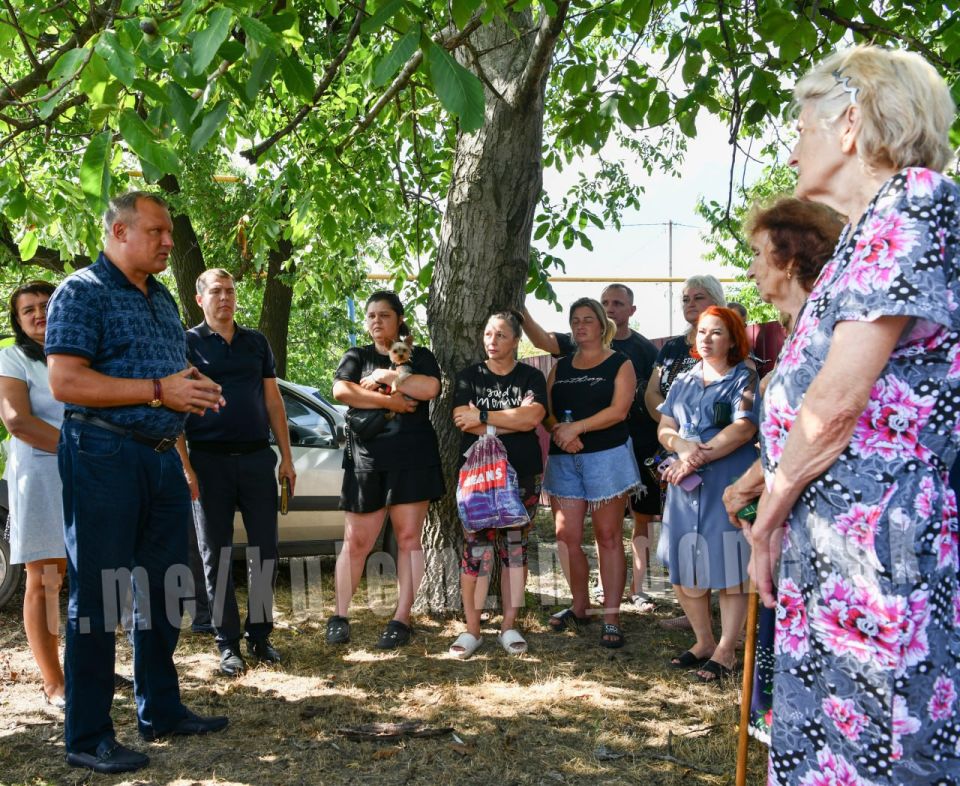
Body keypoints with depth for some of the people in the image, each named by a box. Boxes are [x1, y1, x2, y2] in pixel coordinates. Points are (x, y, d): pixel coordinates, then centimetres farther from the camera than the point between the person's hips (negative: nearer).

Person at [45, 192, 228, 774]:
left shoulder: (163, 300, 17)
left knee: (164, 589, 13)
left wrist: (195, 394, 3)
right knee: (97, 596, -2)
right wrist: (158, 391, -20)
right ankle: (88, 737, 6)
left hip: (162, 458, 8)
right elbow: (65, 382, -17)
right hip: (104, 457, -8)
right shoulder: (83, 292, -7)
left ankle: (161, 710, 26)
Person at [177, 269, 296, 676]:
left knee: (264, 548, 2)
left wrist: (286, 457, 8)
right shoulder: (187, 344, 2)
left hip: (257, 457, 3)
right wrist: (185, 467, -10)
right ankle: (228, 643, 10)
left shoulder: (256, 342, 13)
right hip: (210, 460, -3)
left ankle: (260, 634, 15)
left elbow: (273, 401, 14)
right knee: (217, 552, 3)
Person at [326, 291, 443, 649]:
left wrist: (384, 376, -8)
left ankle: (402, 619, 6)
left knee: (408, 539, 0)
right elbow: (341, 391, -8)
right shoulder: (356, 357, 12)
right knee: (356, 542, 1)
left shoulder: (419, 357, 11)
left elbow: (430, 388, -11)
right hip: (366, 460, 1)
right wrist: (390, 400, -13)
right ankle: (340, 616, 11)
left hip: (412, 460, 0)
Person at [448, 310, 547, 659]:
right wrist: (514, 419, -11)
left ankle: (509, 626, 14)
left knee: (515, 548, 5)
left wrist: (483, 417, -12)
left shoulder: (531, 377, 6)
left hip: (523, 475, 1)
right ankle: (471, 629, 4)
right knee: (476, 550, -5)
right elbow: (463, 421, -9)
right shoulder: (469, 376, 7)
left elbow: (533, 417, -13)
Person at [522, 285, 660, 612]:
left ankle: (637, 587, 14)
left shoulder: (645, 348, 4)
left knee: (643, 517, 5)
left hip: (641, 445, 0)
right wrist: (520, 310, -26)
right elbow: (542, 339, -11)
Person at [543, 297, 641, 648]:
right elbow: (544, 409, 8)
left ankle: (611, 618, 0)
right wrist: (559, 430, -12)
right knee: (567, 537, 1)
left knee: (608, 537, -3)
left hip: (606, 457, -4)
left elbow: (619, 410, -10)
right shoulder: (561, 367, 17)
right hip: (563, 459, 5)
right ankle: (579, 607, 18)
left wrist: (576, 427, -16)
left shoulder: (620, 364, 3)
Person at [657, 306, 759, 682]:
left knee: (730, 570, -2)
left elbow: (743, 429, -13)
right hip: (685, 484, 5)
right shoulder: (683, 381, 17)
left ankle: (726, 651, 8)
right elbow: (664, 428, 10)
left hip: (728, 485, -5)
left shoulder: (744, 378, 0)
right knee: (683, 571, 6)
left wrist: (698, 457, -17)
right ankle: (703, 641, 22)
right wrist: (681, 445, -13)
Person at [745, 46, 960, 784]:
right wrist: (777, 507, 13)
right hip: (839, 545, 9)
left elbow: (837, 399, -17)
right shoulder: (868, 229, 20)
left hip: (886, 545, -9)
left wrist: (771, 516, -5)